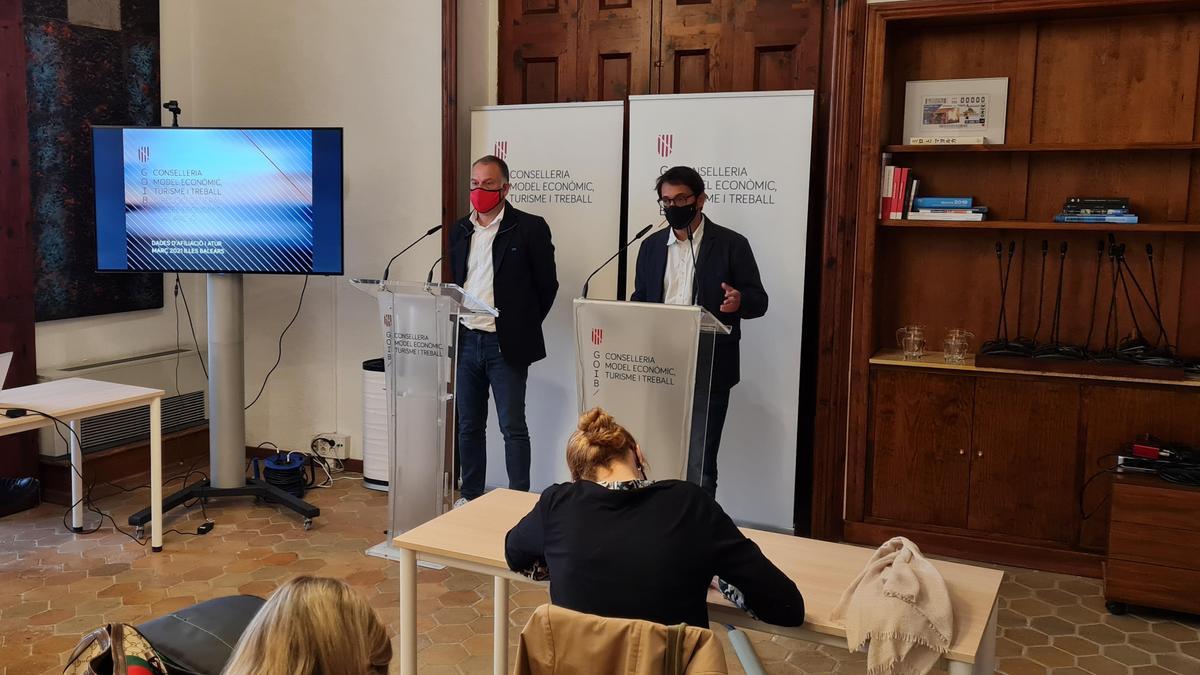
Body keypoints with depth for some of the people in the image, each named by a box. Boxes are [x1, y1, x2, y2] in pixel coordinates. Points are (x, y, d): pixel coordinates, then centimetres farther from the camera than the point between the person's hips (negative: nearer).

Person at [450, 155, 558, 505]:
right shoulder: (460, 230, 11)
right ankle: (471, 497, 25)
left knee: (513, 427, -1)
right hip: (466, 341, 6)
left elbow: (547, 285, -1)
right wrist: (457, 322, 11)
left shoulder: (529, 228, -6)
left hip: (506, 345, -5)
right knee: (468, 425, 13)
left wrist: (523, 328, 2)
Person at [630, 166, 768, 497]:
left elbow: (759, 299, -1)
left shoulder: (731, 244, -1)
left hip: (707, 372, -4)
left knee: (699, 464, -5)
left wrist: (740, 300, -23)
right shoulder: (651, 246, 13)